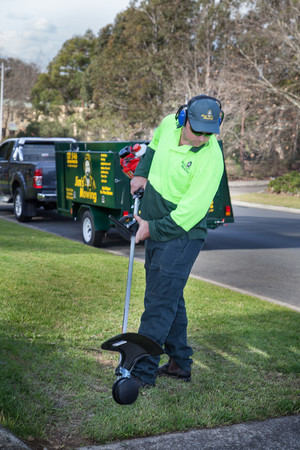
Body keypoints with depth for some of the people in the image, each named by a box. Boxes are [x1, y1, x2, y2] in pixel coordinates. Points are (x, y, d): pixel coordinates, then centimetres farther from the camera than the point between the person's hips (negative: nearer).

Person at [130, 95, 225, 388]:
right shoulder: (169, 124, -4)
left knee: (160, 301, -9)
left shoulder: (210, 159, -23)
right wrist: (142, 173, 11)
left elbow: (190, 211, -23)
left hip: (181, 235, -8)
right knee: (170, 297, 15)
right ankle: (180, 363, 28)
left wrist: (153, 228, -17)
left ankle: (143, 371, -3)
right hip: (154, 229, 8)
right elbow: (154, 143, 23)